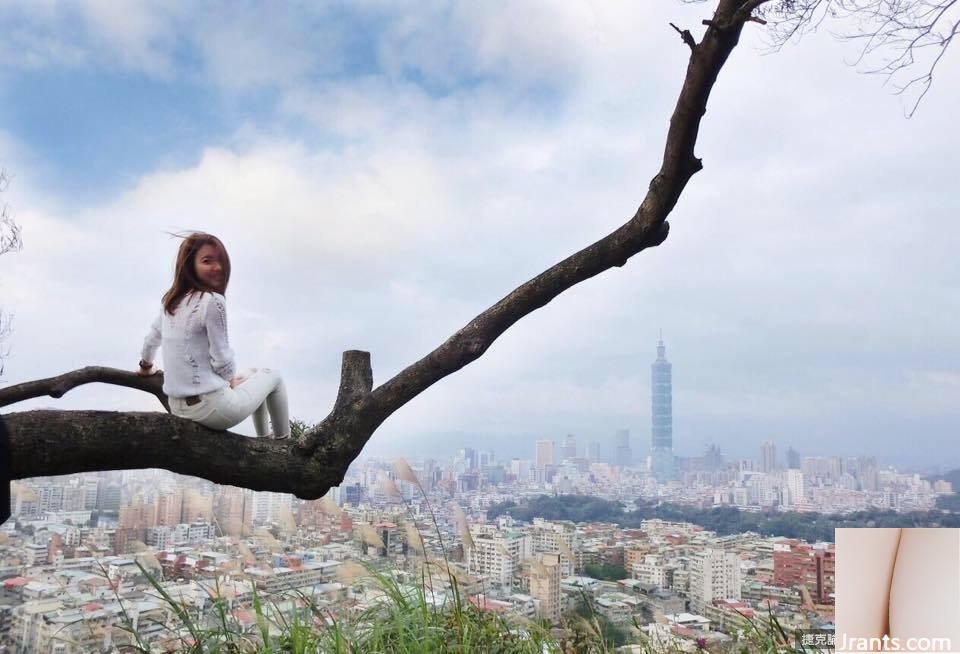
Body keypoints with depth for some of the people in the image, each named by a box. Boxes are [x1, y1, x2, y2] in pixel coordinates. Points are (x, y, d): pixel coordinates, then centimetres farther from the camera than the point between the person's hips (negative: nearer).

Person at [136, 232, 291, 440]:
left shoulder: (170, 301, 5)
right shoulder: (212, 301, -20)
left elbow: (152, 338, 21)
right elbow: (221, 359, -17)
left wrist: (146, 366, 40)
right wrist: (233, 379, 4)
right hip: (211, 409, -8)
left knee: (252, 374, 32)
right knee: (272, 376, 18)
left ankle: (264, 438, 43)